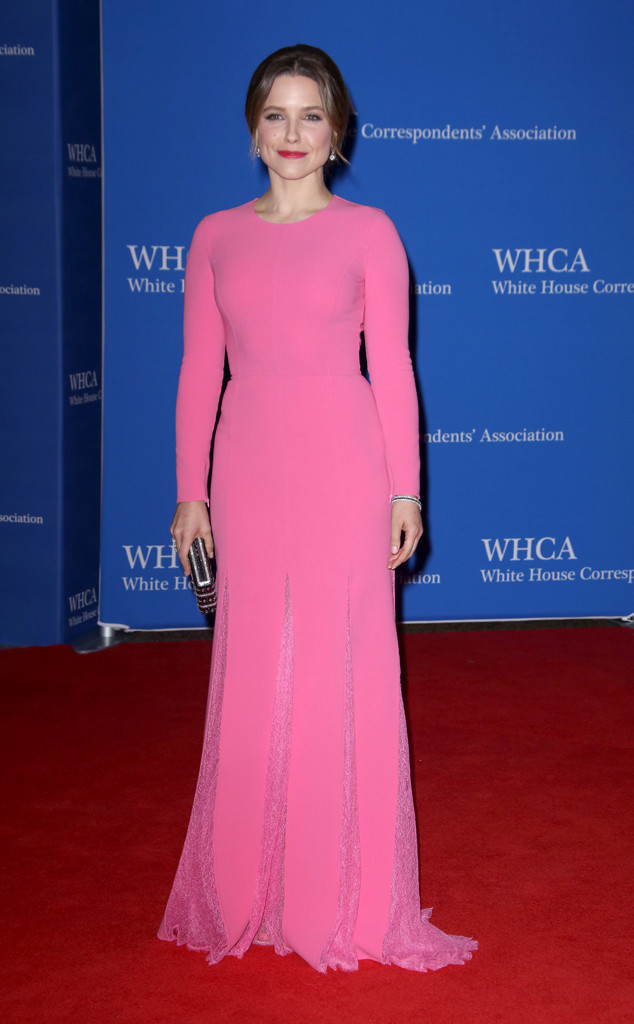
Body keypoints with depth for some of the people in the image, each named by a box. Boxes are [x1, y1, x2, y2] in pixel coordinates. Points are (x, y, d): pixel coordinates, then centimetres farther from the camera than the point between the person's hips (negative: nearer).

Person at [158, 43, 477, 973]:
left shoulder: (368, 232, 1)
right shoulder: (216, 236, 7)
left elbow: (392, 368, 0)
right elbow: (199, 371, 8)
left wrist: (405, 489, -3)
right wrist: (190, 489, 5)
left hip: (342, 461, -2)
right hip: (248, 464, 2)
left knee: (344, 668, 2)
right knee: (253, 670, 6)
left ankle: (348, 888, 16)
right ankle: (251, 886, 20)